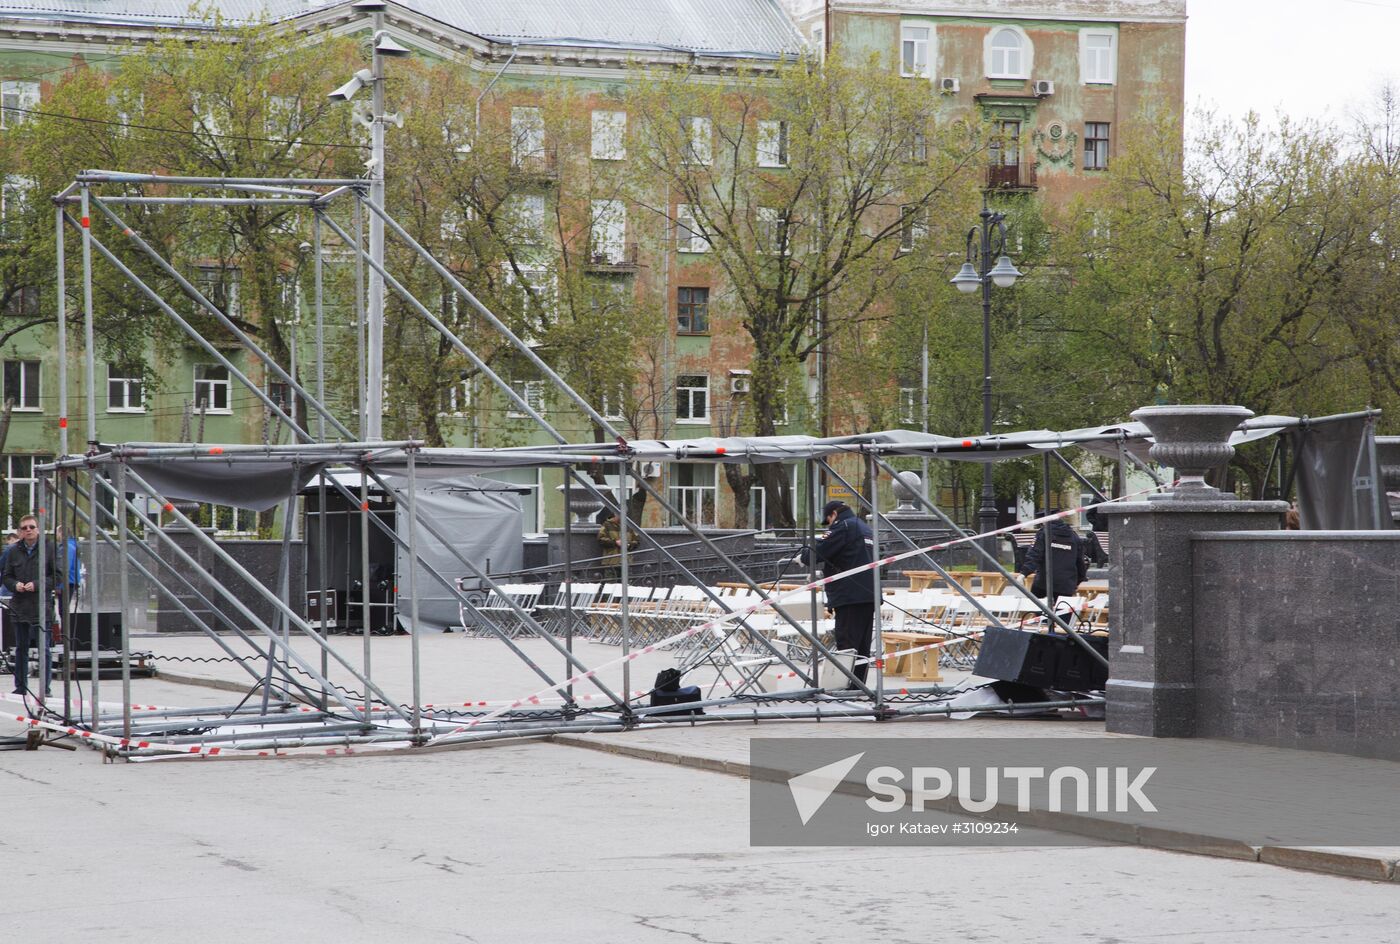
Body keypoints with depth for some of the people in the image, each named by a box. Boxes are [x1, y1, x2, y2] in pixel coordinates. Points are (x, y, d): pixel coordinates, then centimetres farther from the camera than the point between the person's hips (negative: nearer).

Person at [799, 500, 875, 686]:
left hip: (850, 596, -9)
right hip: (869, 595, 9)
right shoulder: (865, 528, 23)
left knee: (846, 643, -10)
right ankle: (859, 683, 9)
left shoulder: (842, 526, -6)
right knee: (863, 646, 8)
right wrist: (821, 572, 28)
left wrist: (803, 556, 6)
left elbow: (820, 550, -14)